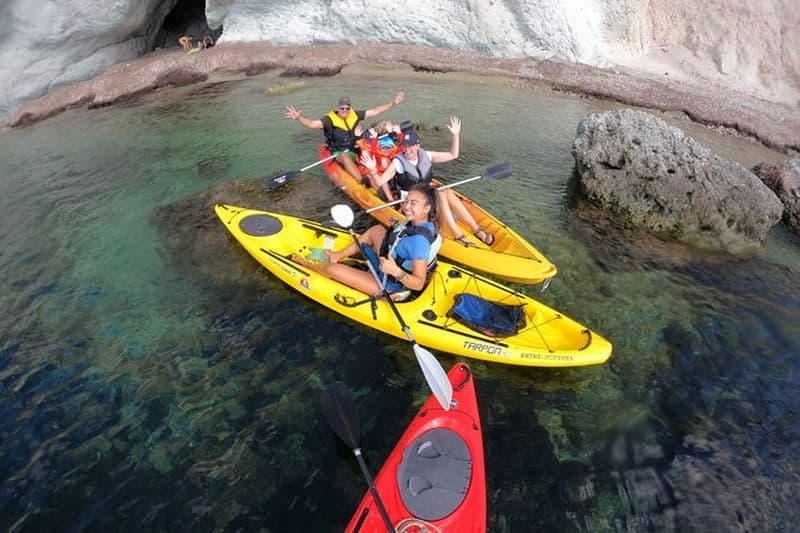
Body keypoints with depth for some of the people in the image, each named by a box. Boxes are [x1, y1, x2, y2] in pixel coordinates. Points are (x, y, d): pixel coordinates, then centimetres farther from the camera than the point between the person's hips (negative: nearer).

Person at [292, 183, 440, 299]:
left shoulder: (419, 240, -36)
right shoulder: (420, 222, -9)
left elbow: (419, 284, -36)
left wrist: (396, 272, -50)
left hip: (387, 286, -9)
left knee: (333, 269, -8)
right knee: (377, 229, 16)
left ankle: (305, 263, 27)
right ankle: (338, 256, 26)